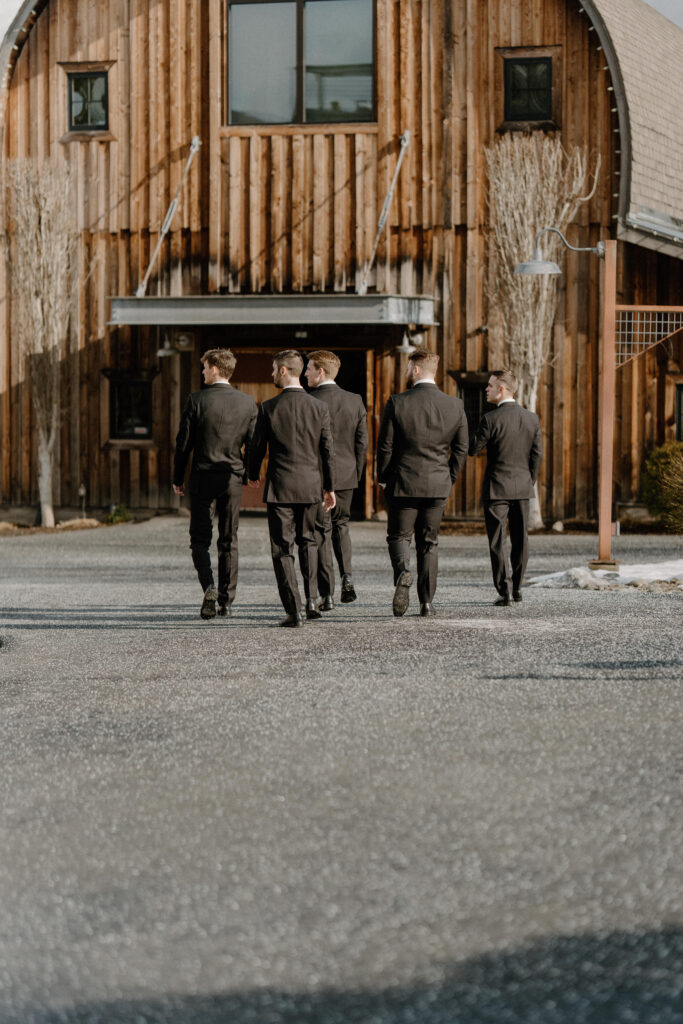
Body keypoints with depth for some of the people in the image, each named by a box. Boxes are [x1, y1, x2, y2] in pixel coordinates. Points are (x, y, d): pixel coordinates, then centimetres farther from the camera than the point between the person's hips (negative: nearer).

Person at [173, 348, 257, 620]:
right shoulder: (247, 403, 2)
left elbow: (183, 442, -5)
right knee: (228, 541, 10)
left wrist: (177, 478, 5)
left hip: (202, 477, -3)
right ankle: (226, 600, 10)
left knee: (200, 539, 6)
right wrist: (249, 474, 19)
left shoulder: (196, 400, -8)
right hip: (232, 479, 3)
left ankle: (209, 586, -16)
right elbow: (252, 444, 5)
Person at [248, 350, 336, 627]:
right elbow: (327, 450, 2)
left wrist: (253, 475, 19)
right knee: (308, 541, 22)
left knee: (282, 549, 3)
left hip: (280, 485, -3)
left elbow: (258, 447, 0)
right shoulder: (319, 407, -1)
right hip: (311, 485, 3)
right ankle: (312, 600, 10)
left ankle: (294, 610, -4)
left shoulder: (269, 408, -8)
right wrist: (329, 487, 12)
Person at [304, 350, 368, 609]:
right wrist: (356, 473, 15)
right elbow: (362, 441, 5)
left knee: (321, 531, 3)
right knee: (341, 524, 23)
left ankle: (327, 595, 1)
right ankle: (347, 575, 4)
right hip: (346, 476, 5)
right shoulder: (355, 401, 3)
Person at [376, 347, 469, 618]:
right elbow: (461, 448, 5)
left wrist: (383, 479, 7)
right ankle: (426, 602, 10)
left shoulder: (397, 403, -10)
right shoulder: (455, 406, -1)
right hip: (437, 486, 3)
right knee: (429, 543, 12)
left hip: (403, 483, -3)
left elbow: (385, 447, -7)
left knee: (398, 536, 10)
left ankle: (402, 572, -20)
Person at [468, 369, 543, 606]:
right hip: (522, 488, 4)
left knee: (497, 542, 1)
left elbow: (471, 450, -10)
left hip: (497, 488, -4)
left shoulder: (490, 419, -15)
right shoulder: (532, 419, 0)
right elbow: (537, 455, 5)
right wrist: (530, 482, 16)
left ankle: (504, 590, -3)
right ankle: (516, 587, 20)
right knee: (519, 540, 14)